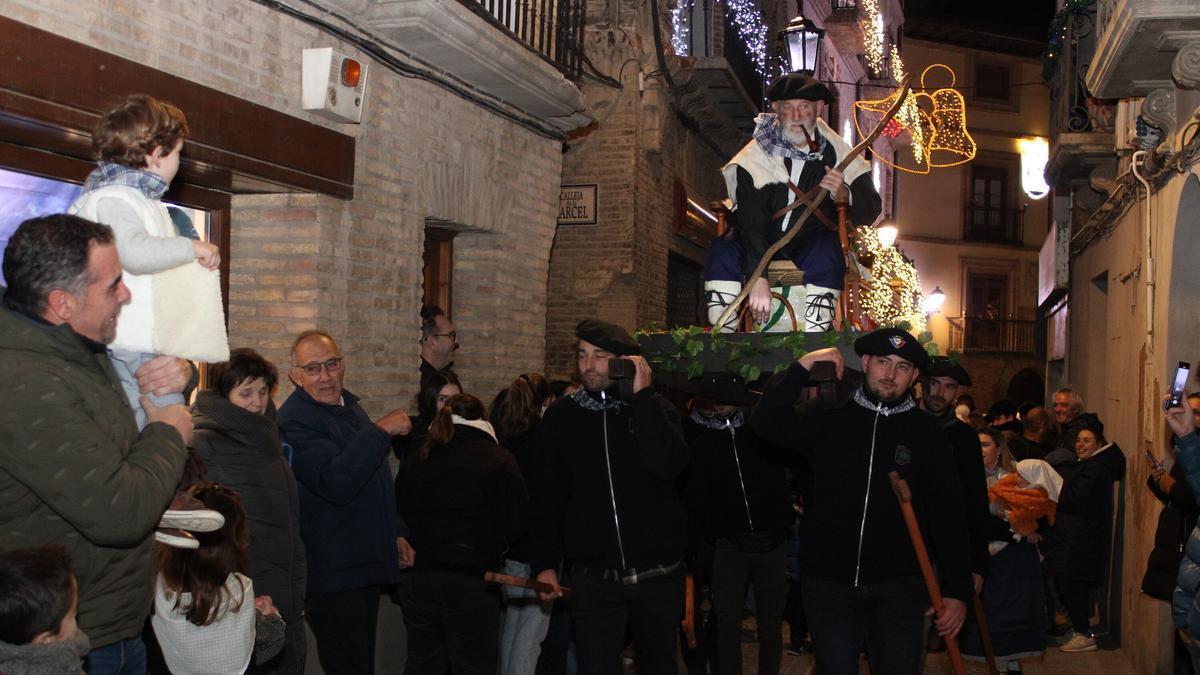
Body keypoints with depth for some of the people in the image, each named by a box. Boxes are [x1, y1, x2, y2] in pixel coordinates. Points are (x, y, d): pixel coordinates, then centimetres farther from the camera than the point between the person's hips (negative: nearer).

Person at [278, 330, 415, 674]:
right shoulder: (295, 421, -18)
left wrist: (396, 532, 21)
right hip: (334, 574, -9)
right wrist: (380, 430, -30)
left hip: (367, 566, 9)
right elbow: (336, 483, -32)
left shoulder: (349, 406, 13)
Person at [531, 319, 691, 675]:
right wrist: (545, 563, 0)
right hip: (593, 577, 0)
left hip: (657, 574, 0)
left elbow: (669, 465, -19)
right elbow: (548, 497, 6)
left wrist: (642, 395, -16)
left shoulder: (655, 409, 1)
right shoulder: (561, 416, 4)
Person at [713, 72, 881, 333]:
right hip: (762, 244, -1)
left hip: (813, 242, 1)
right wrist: (757, 277, -35)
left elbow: (870, 213, -3)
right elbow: (750, 221, -23)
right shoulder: (756, 155, -13)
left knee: (827, 251, -33)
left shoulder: (835, 152, -4)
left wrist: (844, 193, -27)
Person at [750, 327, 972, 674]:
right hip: (827, 582, 0)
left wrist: (957, 590, -4)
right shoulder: (827, 417, 1)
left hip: (899, 584, 0)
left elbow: (948, 515, 0)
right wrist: (803, 366, -16)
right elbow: (766, 423, -13)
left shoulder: (927, 432, 0)